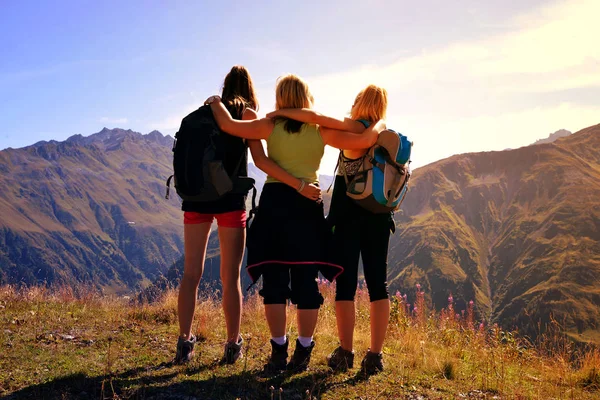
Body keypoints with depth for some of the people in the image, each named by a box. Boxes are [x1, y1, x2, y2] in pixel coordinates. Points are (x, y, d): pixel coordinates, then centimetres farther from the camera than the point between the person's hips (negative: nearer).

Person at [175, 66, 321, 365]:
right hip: (230, 198, -3)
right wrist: (300, 186, -13)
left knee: (191, 273, 7)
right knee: (230, 277, 4)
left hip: (196, 196, 3)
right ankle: (232, 345, 10)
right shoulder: (246, 113, 0)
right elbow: (261, 161, -11)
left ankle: (184, 343, 6)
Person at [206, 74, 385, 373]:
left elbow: (228, 125, -1)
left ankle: (279, 351, 6)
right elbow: (364, 141, -5)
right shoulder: (321, 130, 1)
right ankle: (303, 352, 10)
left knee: (274, 279, 5)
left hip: (275, 202, -1)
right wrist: (379, 125, 15)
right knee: (306, 280, 7)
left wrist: (216, 102, 18)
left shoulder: (270, 126, -1)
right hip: (308, 205, 1)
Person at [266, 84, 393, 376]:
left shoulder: (355, 128, -7)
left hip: (349, 216, -5)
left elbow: (314, 117, -20)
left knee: (345, 283, 1)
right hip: (378, 217, 5)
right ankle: (375, 356, 5)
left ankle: (345, 353, 5)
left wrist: (280, 113, -9)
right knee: (377, 284, 4)